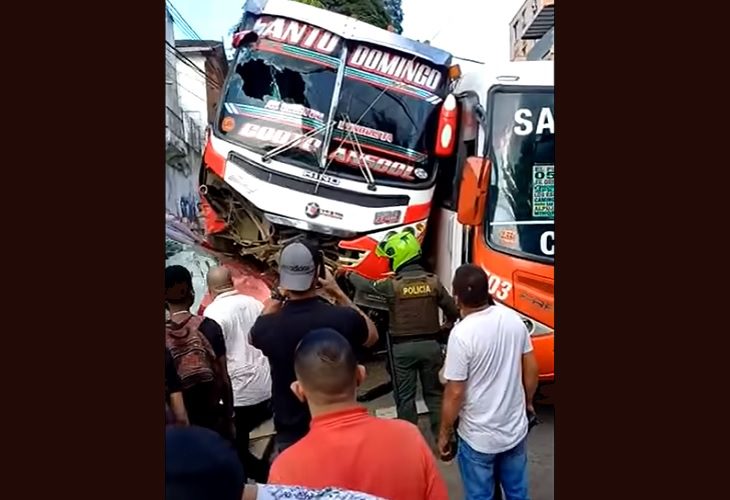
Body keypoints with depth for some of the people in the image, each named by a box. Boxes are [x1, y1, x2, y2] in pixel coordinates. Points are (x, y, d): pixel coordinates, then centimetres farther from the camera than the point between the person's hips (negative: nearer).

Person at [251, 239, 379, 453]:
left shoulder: (268, 327, -20)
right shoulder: (344, 319, -23)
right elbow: (372, 336, 2)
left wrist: (278, 297, 1)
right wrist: (338, 294, -3)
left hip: (290, 435, 0)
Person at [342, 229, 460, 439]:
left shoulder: (392, 284, -12)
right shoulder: (433, 281, -5)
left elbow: (367, 286, 7)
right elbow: (452, 310, 0)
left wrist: (349, 274, 26)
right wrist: (447, 324, 23)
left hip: (403, 347, -2)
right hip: (430, 344, 3)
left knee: (405, 397, 11)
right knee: (434, 393, 15)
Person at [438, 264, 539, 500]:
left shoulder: (462, 334, -24)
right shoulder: (514, 319, -7)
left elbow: (455, 393, -19)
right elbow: (531, 369, 3)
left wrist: (444, 433, -5)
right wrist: (527, 402, 20)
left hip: (479, 437, -5)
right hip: (516, 428, 6)